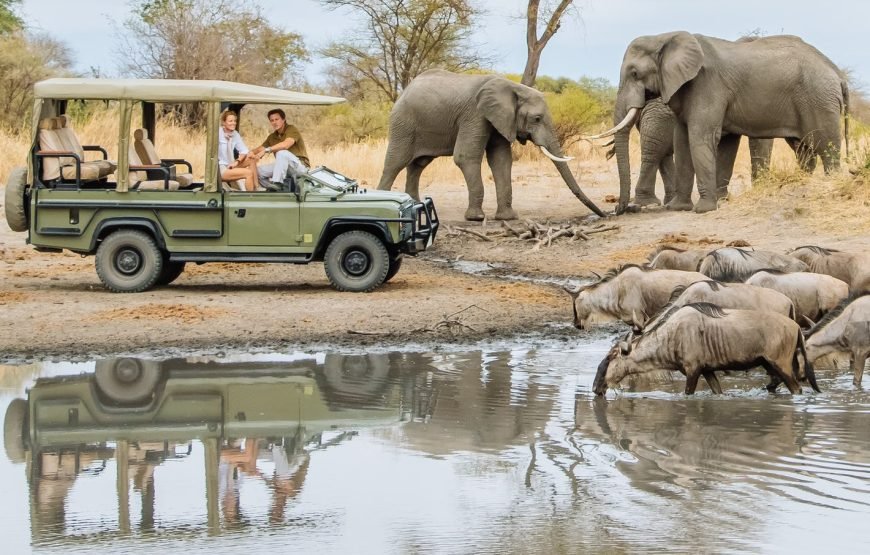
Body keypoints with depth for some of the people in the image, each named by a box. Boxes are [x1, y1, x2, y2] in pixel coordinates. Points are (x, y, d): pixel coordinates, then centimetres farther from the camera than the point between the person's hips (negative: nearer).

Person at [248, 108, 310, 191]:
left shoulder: (291, 130, -10)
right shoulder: (272, 137, 13)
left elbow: (286, 145, -29)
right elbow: (260, 149, 9)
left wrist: (266, 150, -35)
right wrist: (252, 153, -15)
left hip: (301, 166, -7)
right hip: (283, 167, 8)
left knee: (282, 152, -35)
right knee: (258, 170, -6)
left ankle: (277, 182, -33)